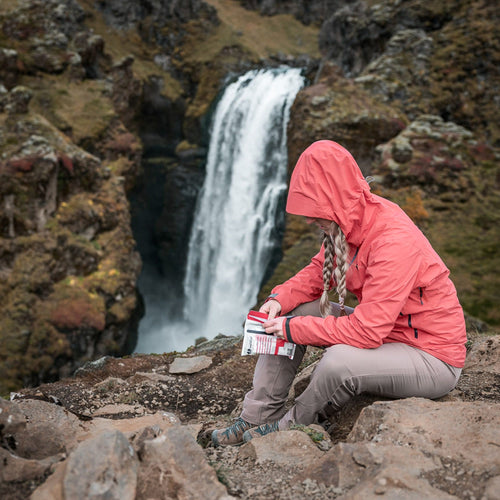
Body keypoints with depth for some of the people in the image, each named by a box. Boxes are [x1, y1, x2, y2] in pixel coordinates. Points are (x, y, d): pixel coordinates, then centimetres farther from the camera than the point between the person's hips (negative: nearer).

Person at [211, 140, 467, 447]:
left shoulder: (394, 242, -31)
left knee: (339, 360, -34)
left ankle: (291, 427, -2)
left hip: (433, 357, -8)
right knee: (291, 312, 0)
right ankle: (259, 416, 4)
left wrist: (294, 329, -24)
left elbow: (366, 331, -33)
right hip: (381, 332, 9)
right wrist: (279, 300, -8)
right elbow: (318, 272, 10)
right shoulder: (347, 223, -6)